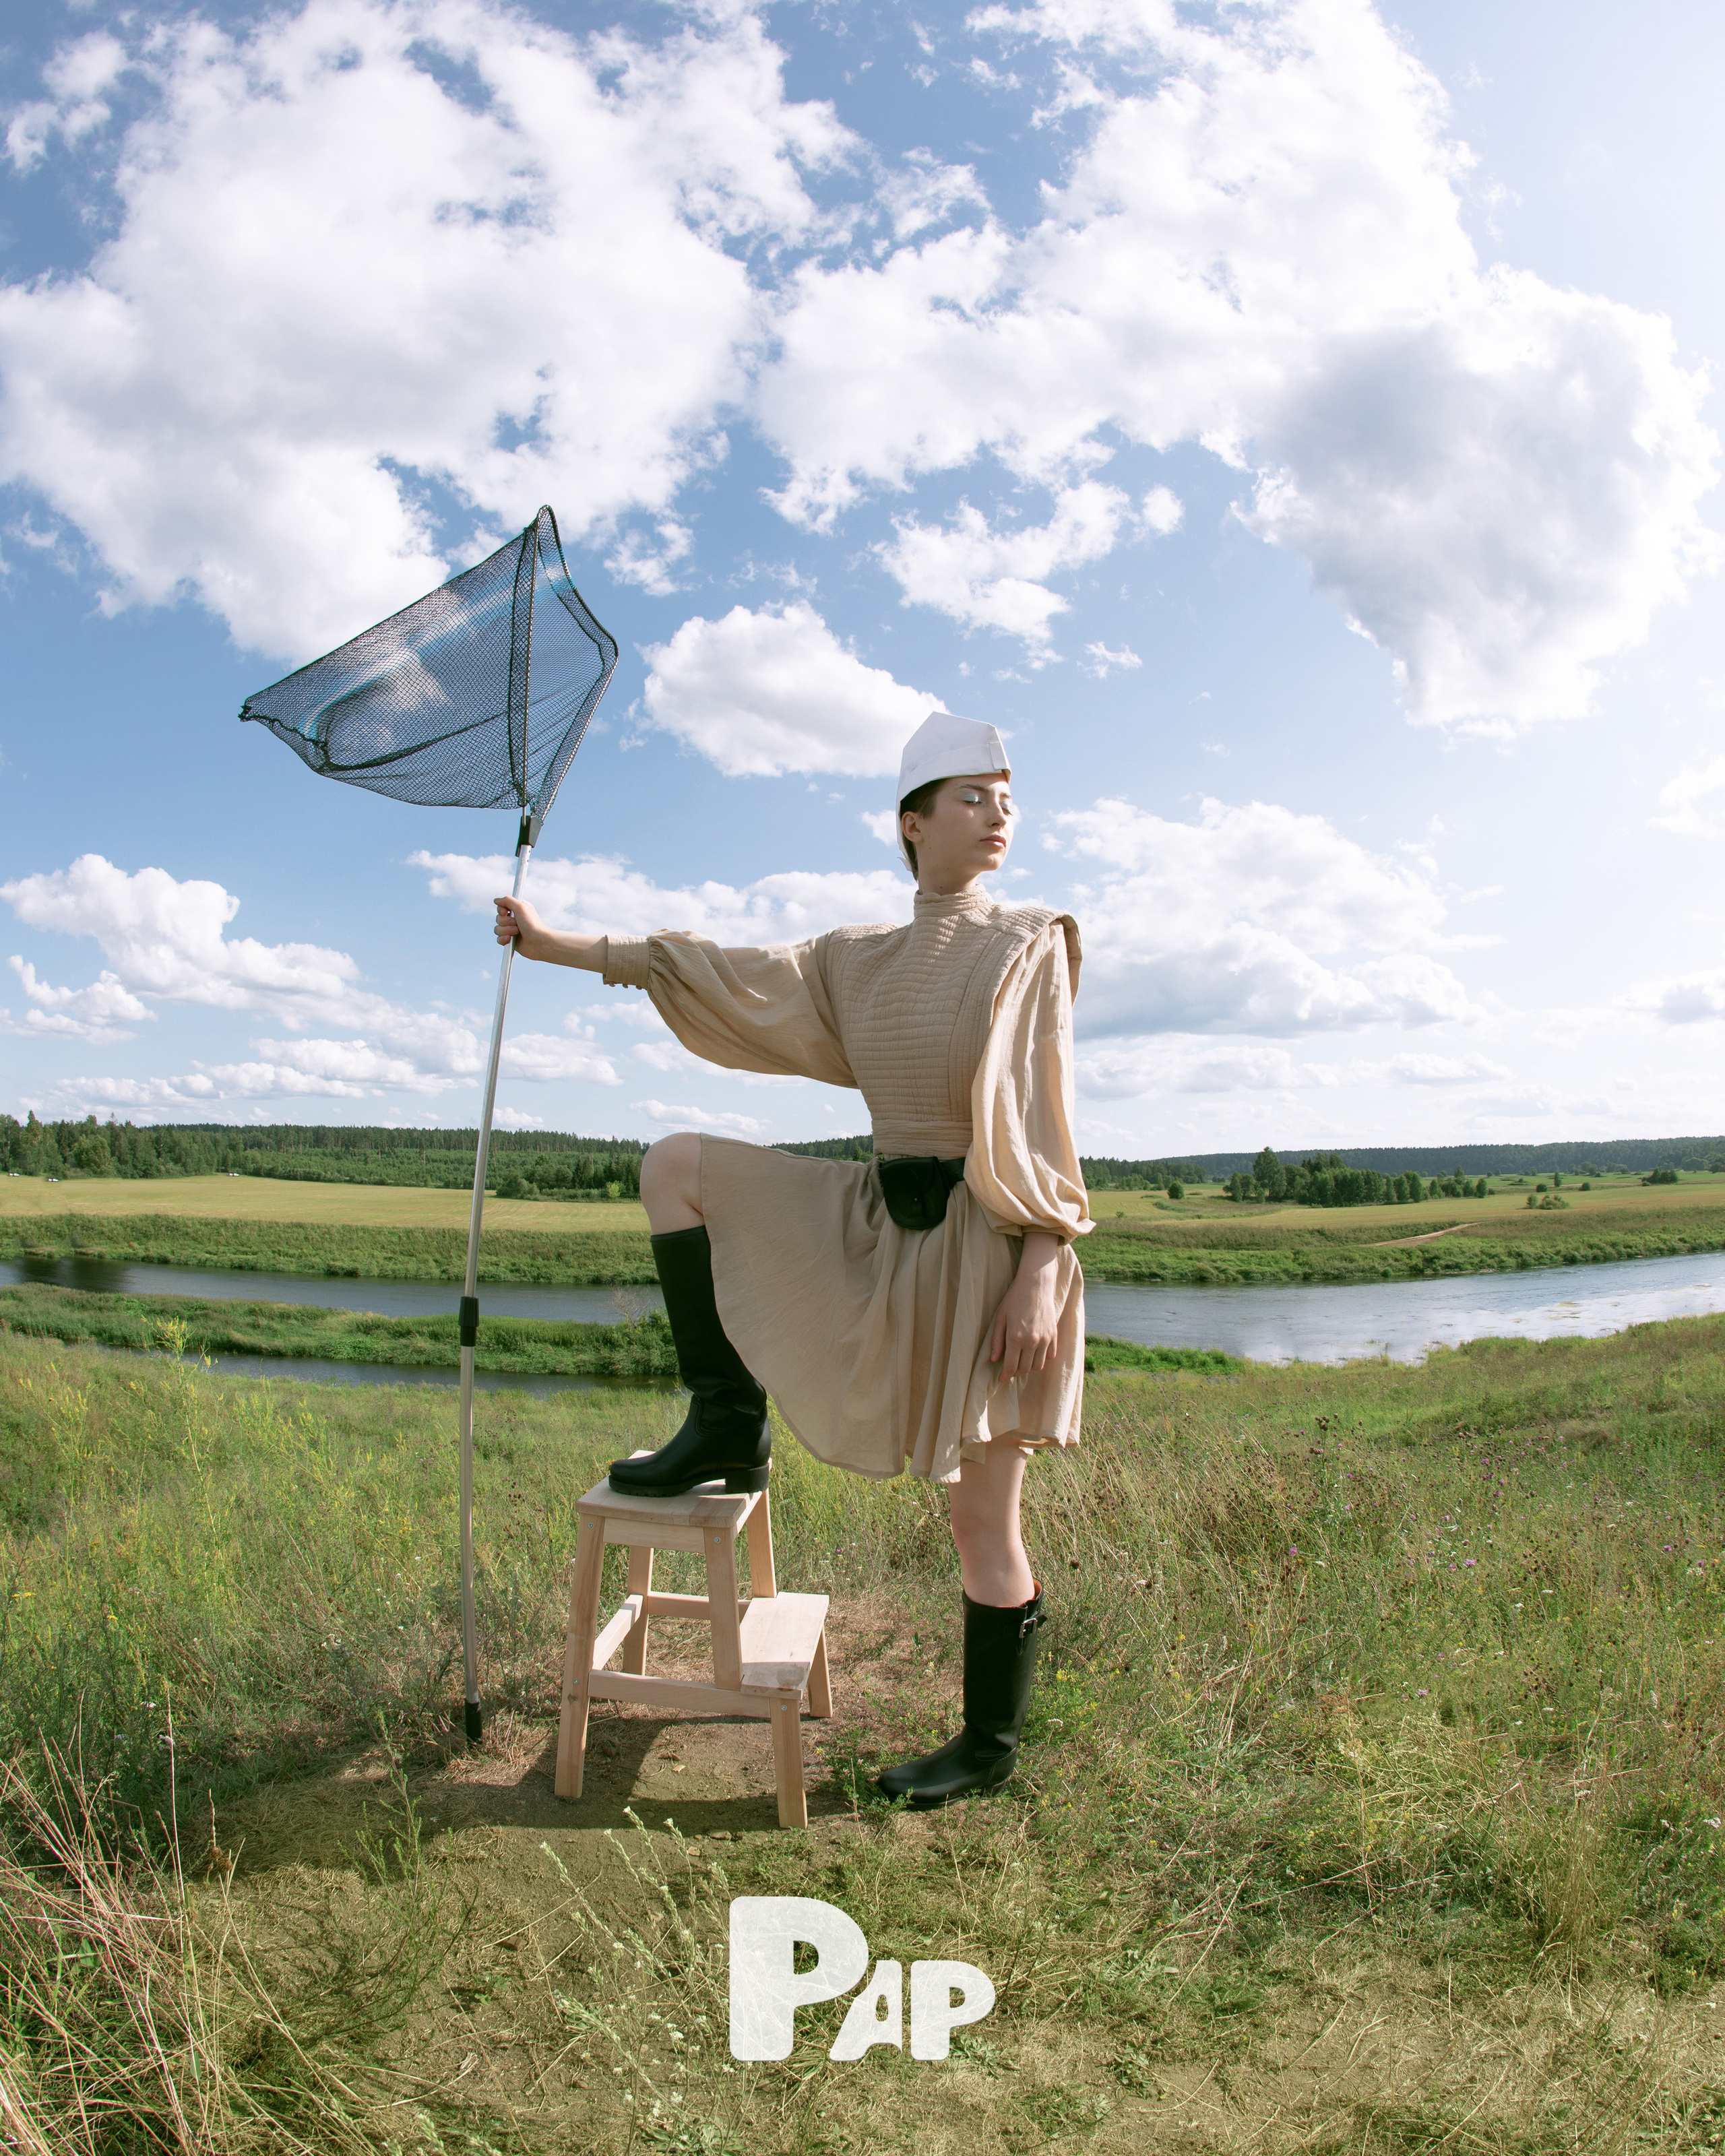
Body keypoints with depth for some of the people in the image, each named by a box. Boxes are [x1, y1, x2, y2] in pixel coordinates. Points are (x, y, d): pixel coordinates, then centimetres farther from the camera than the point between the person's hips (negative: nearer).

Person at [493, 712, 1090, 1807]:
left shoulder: (1029, 945, -4)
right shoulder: (859, 963, 10)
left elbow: (1046, 1119, -9)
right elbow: (730, 975, 8)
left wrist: (1042, 1275, -18)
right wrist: (556, 944, 8)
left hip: (982, 1243, -5)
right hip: (877, 1226, 6)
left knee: (982, 1518, 1)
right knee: (678, 1164, 1)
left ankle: (992, 1744, 25)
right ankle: (728, 1426, 2)